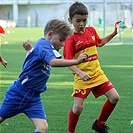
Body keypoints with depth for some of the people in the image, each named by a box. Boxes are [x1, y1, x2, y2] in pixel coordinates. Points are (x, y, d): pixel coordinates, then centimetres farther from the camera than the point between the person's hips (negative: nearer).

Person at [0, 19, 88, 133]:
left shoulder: (41, 44, 10)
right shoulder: (44, 45, -19)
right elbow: (53, 62, -40)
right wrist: (76, 61, -46)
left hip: (33, 97, 8)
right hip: (19, 93, -8)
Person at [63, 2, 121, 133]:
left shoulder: (91, 31, 6)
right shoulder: (71, 39, -14)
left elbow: (100, 42, 28)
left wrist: (114, 33, 18)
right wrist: (80, 73, -34)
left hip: (97, 73, 6)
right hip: (82, 78, -6)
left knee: (114, 97, 0)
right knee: (78, 107, -13)